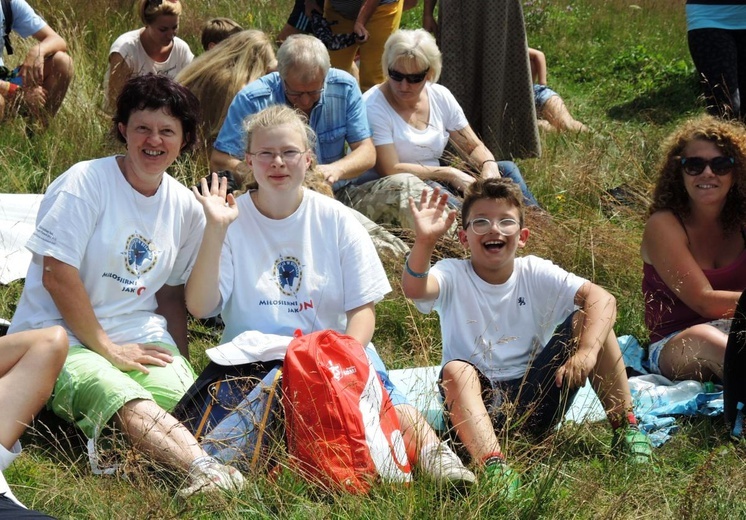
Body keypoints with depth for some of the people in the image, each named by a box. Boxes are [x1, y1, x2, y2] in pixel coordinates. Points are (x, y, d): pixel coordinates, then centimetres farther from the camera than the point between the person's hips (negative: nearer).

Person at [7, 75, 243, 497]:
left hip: (140, 336, 9)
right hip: (60, 336, -9)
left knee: (185, 402, -26)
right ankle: (207, 470, -60)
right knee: (129, 405, -39)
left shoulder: (185, 207, 11)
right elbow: (57, 274, -12)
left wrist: (180, 362, 5)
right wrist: (106, 348, -10)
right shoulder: (87, 181, -7)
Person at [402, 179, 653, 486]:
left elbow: (602, 298, -16)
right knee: (456, 369, -35)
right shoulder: (454, 275, -6)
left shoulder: (535, 274, -2)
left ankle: (624, 426, -9)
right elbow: (413, 289, -30)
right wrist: (424, 242, -50)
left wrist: (587, 352, -34)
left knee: (588, 319, -14)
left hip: (535, 395, 2)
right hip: (479, 399, -2)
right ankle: (492, 464, -52)